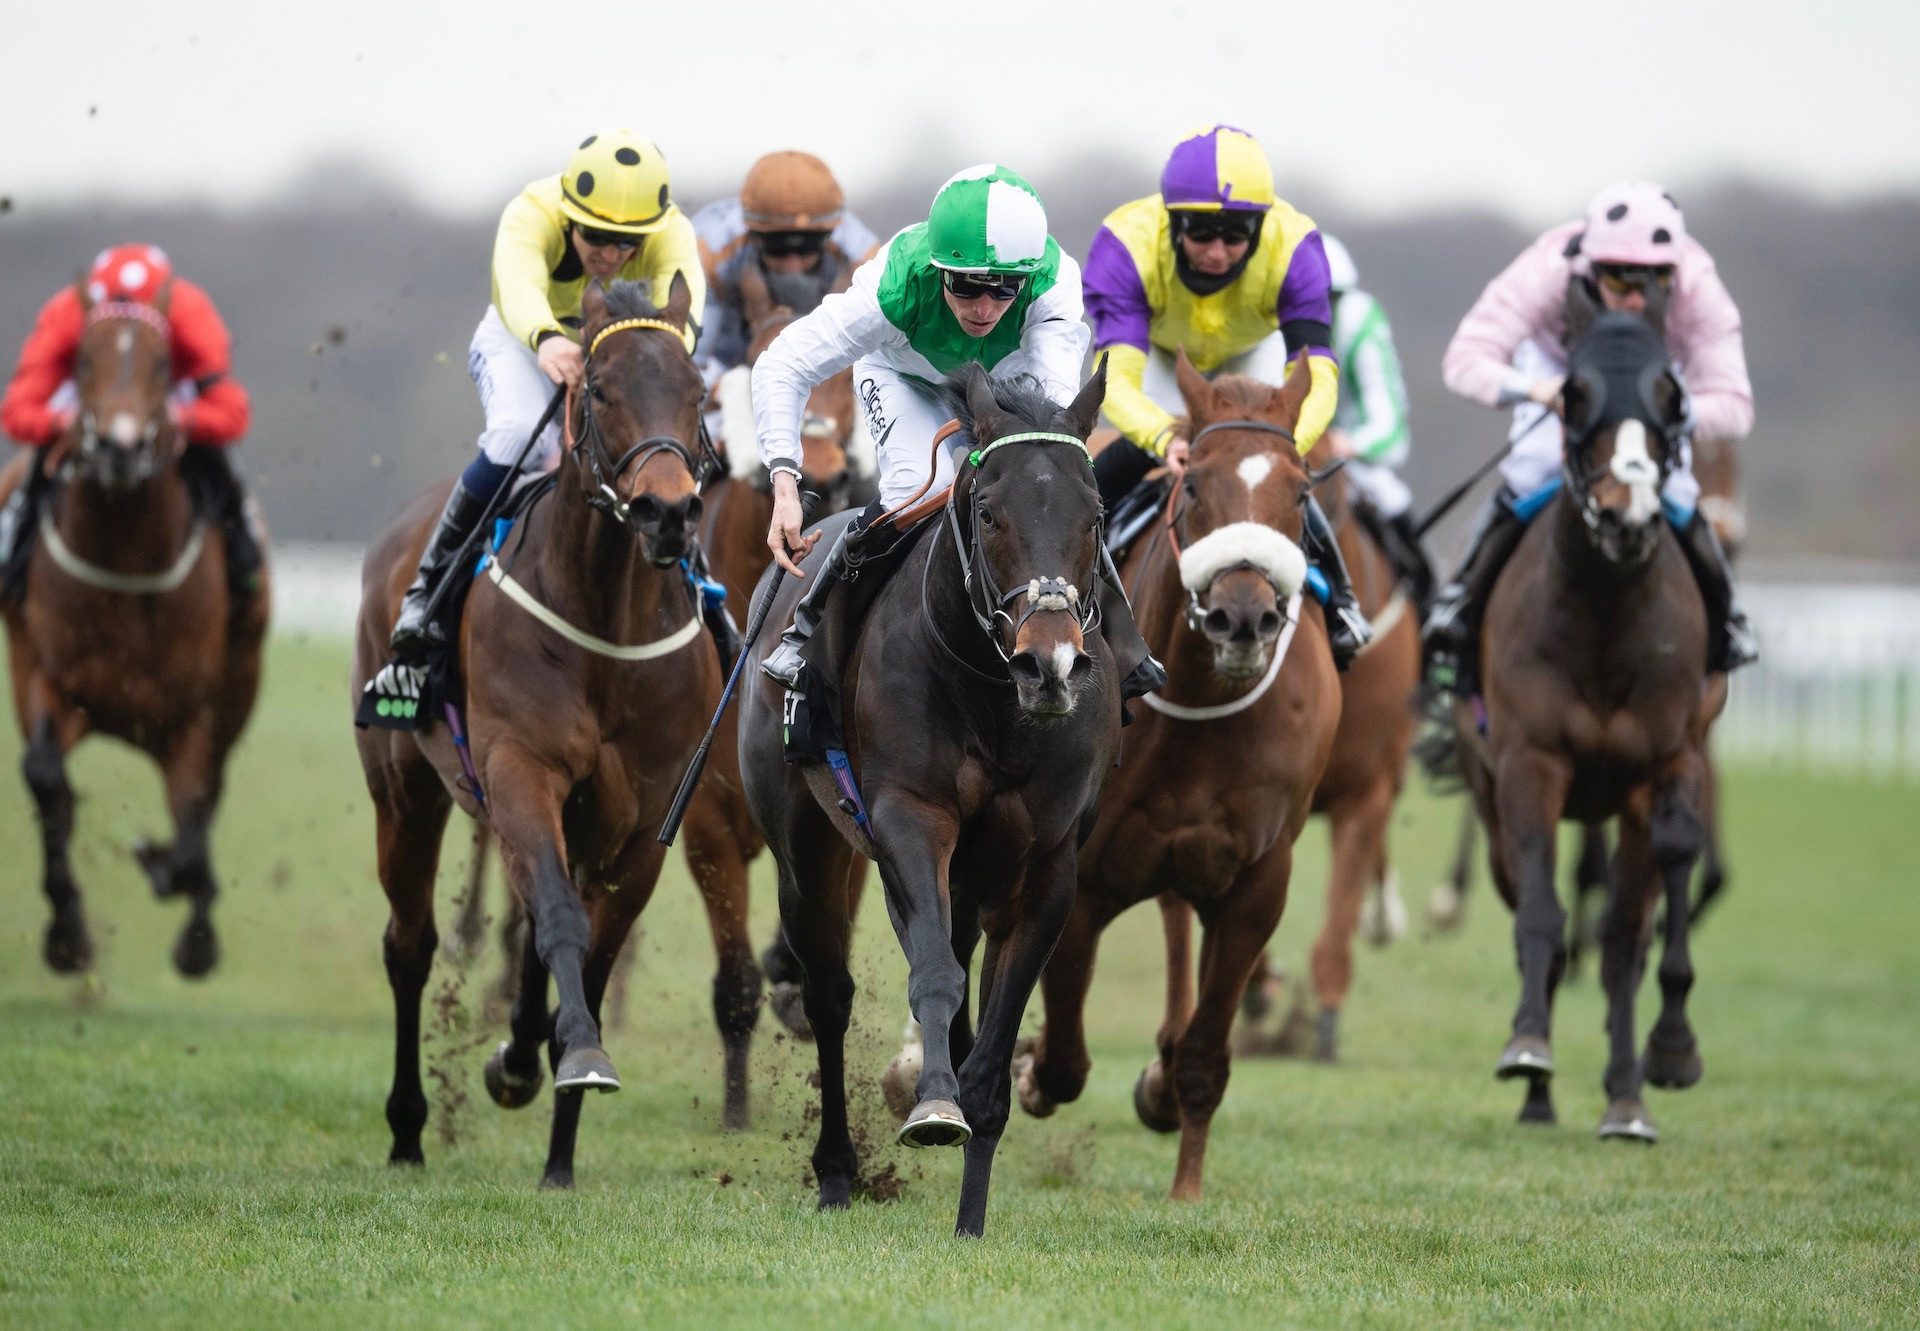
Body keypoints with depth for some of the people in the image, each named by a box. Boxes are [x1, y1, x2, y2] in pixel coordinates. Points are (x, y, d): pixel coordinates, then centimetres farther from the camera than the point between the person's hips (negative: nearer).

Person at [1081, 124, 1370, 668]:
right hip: (1160, 353, 0)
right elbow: (1116, 378, -50)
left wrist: (1290, 441, -66)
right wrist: (1163, 438, -70)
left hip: (1254, 350, 0)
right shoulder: (1128, 243, -42)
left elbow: (1316, 374, -45)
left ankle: (1336, 596, 5)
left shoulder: (1293, 246, -39)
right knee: (1139, 450, -23)